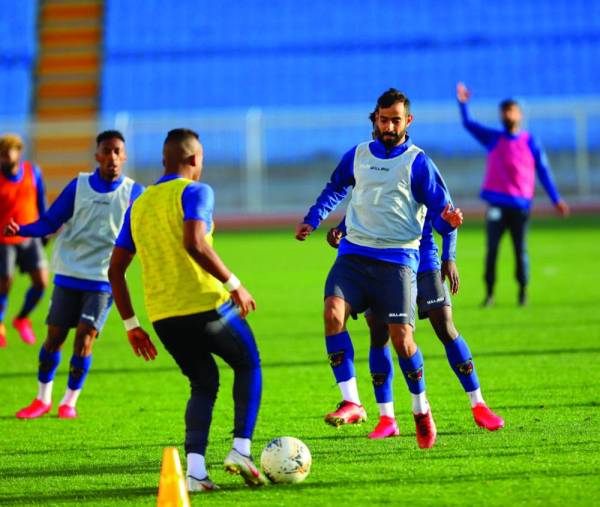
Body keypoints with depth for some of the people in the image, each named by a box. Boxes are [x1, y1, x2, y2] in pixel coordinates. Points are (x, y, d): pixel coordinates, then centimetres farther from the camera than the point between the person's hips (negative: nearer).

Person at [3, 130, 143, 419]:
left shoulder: (133, 193, 1)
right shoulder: (78, 187, 2)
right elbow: (50, 223, 2)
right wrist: (20, 230, -15)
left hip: (103, 278, -1)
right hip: (68, 274, 1)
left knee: (85, 337, -11)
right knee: (55, 335, 2)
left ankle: (70, 401, 6)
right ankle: (43, 399, 19)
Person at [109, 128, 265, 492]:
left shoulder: (139, 205, 17)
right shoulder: (195, 192, -3)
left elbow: (115, 269, 16)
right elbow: (194, 243, -21)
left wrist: (131, 324, 21)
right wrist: (233, 284, -14)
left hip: (163, 317, 6)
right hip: (205, 304, -5)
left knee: (204, 384, 20)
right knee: (249, 365, 18)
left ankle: (195, 469, 1)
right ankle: (241, 451, 3)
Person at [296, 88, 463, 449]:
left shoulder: (418, 162, 1)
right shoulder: (357, 156, 13)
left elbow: (440, 211, -2)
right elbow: (334, 190, 32)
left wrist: (448, 220, -24)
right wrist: (312, 221, 23)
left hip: (397, 258, -3)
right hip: (354, 253, 3)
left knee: (401, 337, -6)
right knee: (333, 312, -21)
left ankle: (422, 411, 18)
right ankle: (352, 402, -21)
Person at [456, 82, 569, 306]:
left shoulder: (530, 142, 6)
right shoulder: (493, 138, 11)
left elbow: (543, 172, 8)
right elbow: (469, 124, 7)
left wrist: (556, 199, 5)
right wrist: (463, 104, -10)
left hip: (520, 204, -1)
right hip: (497, 203, 1)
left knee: (520, 249, 0)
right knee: (492, 248, -4)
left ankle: (523, 292, 11)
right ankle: (489, 293, -2)